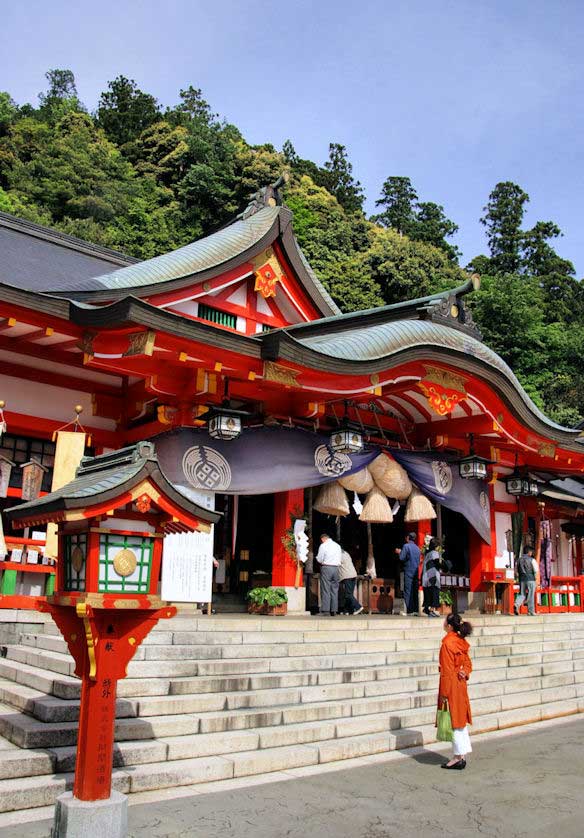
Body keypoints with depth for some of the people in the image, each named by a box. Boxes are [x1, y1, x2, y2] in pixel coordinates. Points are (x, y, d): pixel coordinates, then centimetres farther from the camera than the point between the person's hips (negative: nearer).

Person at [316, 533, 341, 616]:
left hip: (326, 568, -5)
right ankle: (333, 610, 7)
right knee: (334, 590, 7)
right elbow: (339, 560, 16)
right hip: (336, 568, 5)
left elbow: (319, 560, -3)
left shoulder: (323, 545, -3)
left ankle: (325, 609, -9)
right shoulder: (338, 546, 14)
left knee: (325, 589, -4)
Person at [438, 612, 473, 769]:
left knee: (453, 721, 1)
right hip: (461, 684, 9)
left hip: (451, 685, -9)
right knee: (460, 720, 14)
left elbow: (447, 670, -19)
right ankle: (462, 755, 21)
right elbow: (467, 662, 15)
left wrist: (444, 693, -14)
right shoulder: (461, 641, 7)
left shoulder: (447, 643, -20)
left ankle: (458, 757, 7)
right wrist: (465, 672, -3)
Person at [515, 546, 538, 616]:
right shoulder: (532, 560, -5)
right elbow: (536, 570, -7)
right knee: (530, 596, 3)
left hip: (522, 579, 4)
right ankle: (531, 612, 7)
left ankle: (517, 604, -18)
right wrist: (536, 578, 6)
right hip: (530, 579, -4)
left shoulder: (519, 560, 10)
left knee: (522, 594, 8)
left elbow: (517, 570, 14)